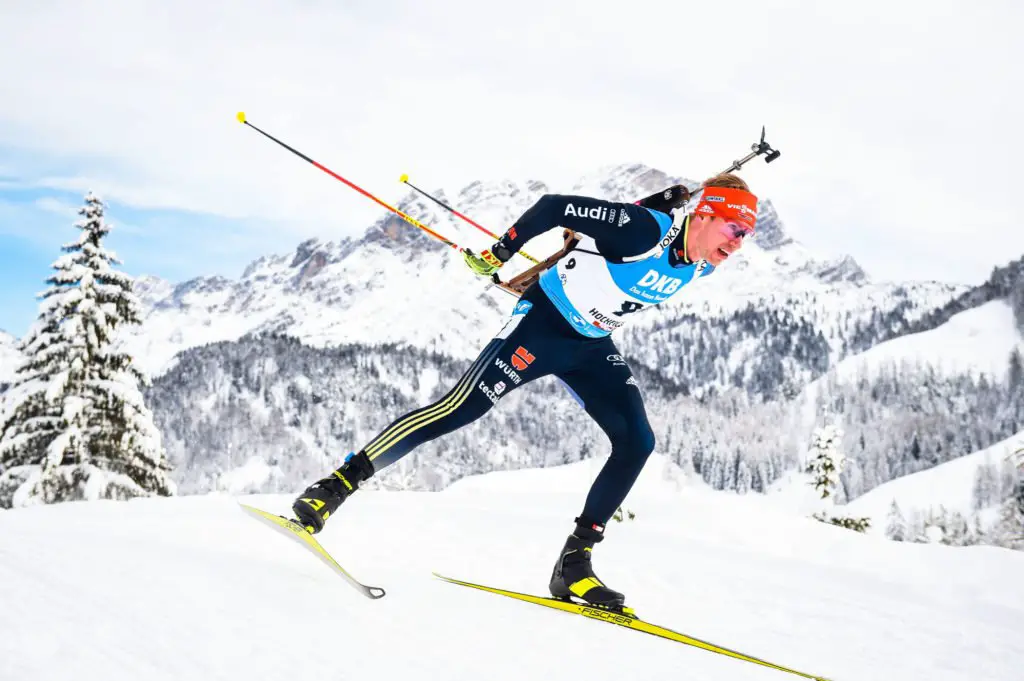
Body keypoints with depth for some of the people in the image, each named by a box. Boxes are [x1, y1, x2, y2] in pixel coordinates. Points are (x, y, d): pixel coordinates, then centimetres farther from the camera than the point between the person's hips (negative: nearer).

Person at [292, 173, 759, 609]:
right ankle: (337, 485, -10)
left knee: (637, 442, -7)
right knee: (461, 409, -17)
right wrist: (499, 254, -15)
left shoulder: (702, 266, -3)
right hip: (543, 322, -7)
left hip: (593, 346, 8)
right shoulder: (644, 229, -27)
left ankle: (574, 562, -2)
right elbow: (553, 206, -22)